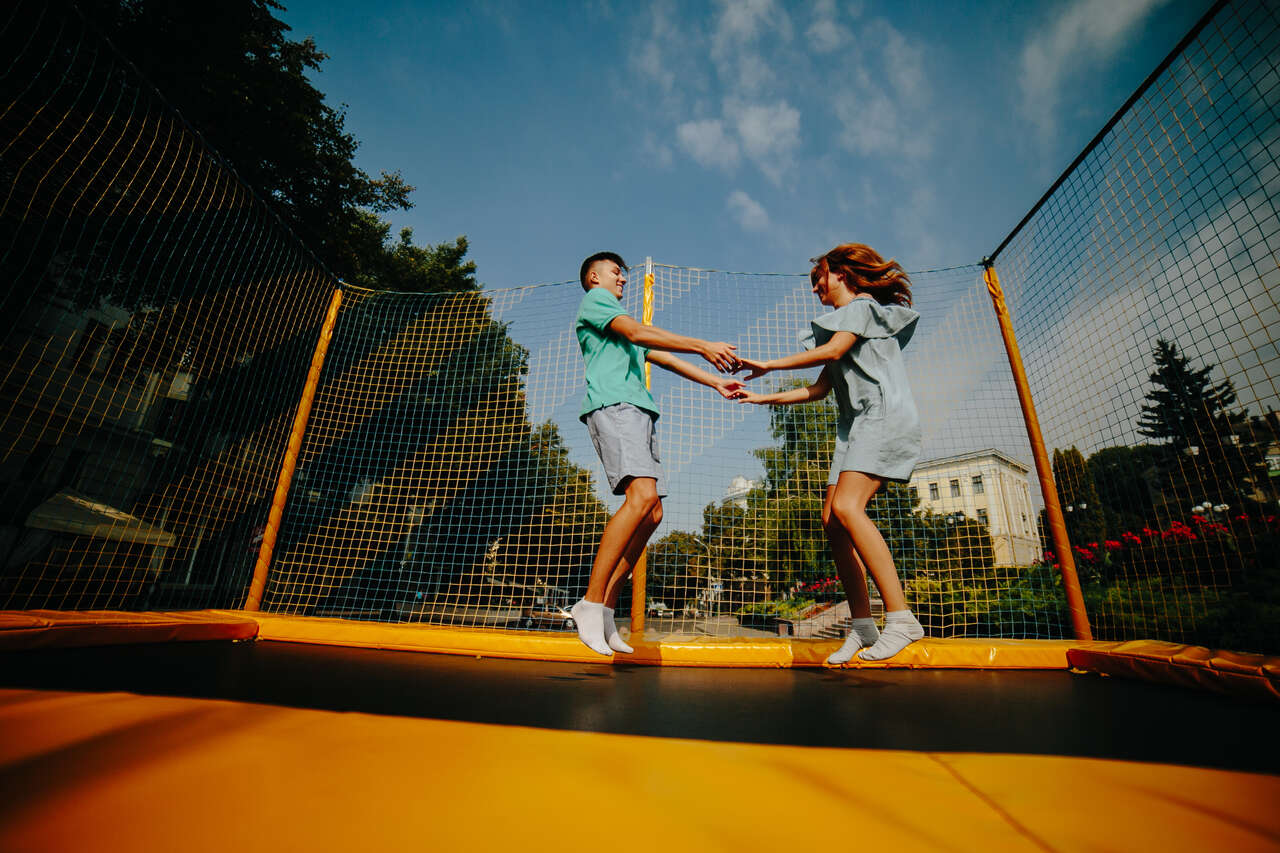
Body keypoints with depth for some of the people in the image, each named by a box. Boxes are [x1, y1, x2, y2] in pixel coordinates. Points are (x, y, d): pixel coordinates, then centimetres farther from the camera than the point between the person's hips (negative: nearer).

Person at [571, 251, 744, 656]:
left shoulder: (621, 321, 38)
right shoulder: (594, 299, 11)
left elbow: (663, 357, 30)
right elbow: (636, 332, -7)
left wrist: (716, 382, 21)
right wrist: (702, 345, -16)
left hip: (637, 413, 9)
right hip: (612, 405, -9)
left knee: (652, 514, -2)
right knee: (643, 495, -27)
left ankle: (607, 609, 2)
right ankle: (591, 603, -22)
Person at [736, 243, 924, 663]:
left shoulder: (863, 305, 6)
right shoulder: (840, 325, 30)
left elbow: (834, 349, -12)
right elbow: (819, 389, 25)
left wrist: (770, 365, -7)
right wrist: (764, 398, 21)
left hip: (884, 414, -9)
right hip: (857, 423, 9)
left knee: (847, 506, -26)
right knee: (832, 518, -5)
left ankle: (900, 617, -22)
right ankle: (862, 627, -2)